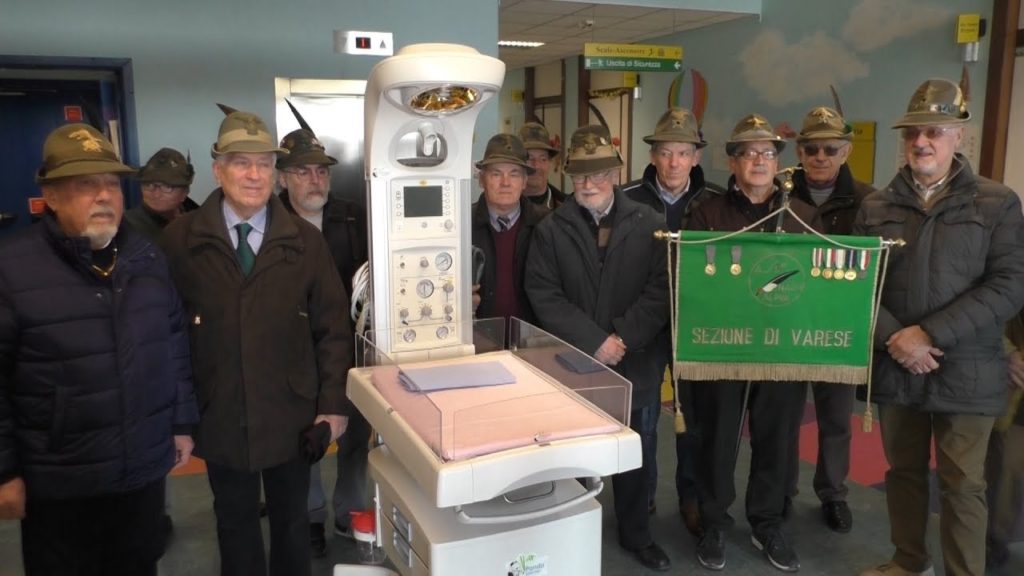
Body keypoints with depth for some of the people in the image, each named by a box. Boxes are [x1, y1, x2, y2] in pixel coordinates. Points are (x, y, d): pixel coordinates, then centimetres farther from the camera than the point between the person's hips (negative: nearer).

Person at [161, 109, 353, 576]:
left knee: (292, 521, 18)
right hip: (219, 416, 0)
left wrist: (334, 406, -6)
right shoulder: (180, 240, -5)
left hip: (292, 416, 0)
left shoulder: (306, 241, -3)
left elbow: (333, 329, -2)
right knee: (235, 524, 18)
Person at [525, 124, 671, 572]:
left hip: (637, 363, 1)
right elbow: (543, 296, -8)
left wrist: (623, 338, -17)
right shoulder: (550, 230, -1)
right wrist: (594, 341, -17)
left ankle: (635, 534, 35)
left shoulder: (649, 225, 0)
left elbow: (662, 290, -7)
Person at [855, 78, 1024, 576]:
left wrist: (931, 334, -17)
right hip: (895, 367, 3)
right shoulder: (876, 206, 6)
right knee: (903, 471, 16)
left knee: (962, 484, 5)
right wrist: (892, 339, -14)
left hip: (964, 372, -3)